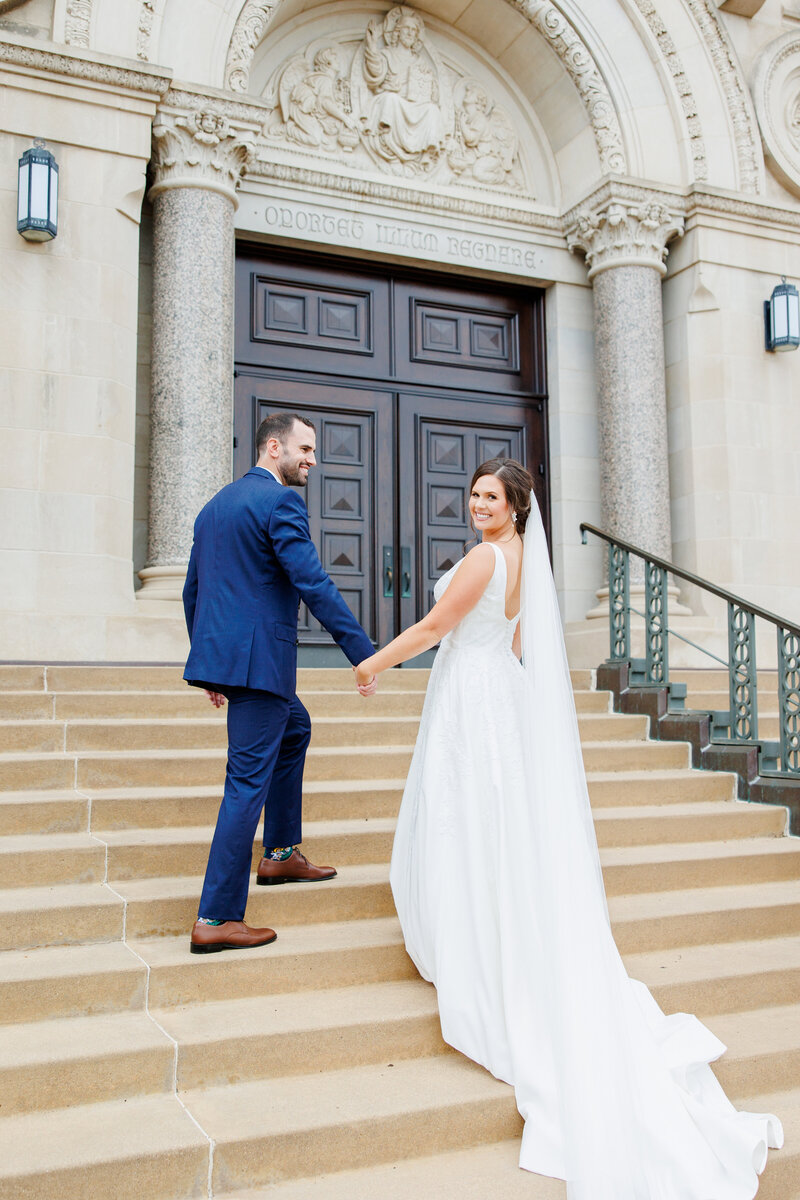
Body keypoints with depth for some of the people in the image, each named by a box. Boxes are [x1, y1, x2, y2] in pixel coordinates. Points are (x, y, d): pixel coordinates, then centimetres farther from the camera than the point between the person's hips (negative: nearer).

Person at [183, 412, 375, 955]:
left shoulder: (217, 503, 18)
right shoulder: (281, 501, -10)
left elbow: (192, 591, 20)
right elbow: (313, 583, -20)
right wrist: (363, 651, -18)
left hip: (221, 652, 10)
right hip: (258, 659, -10)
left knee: (295, 730, 28)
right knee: (248, 782, -5)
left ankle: (280, 854, 33)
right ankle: (216, 919, 0)